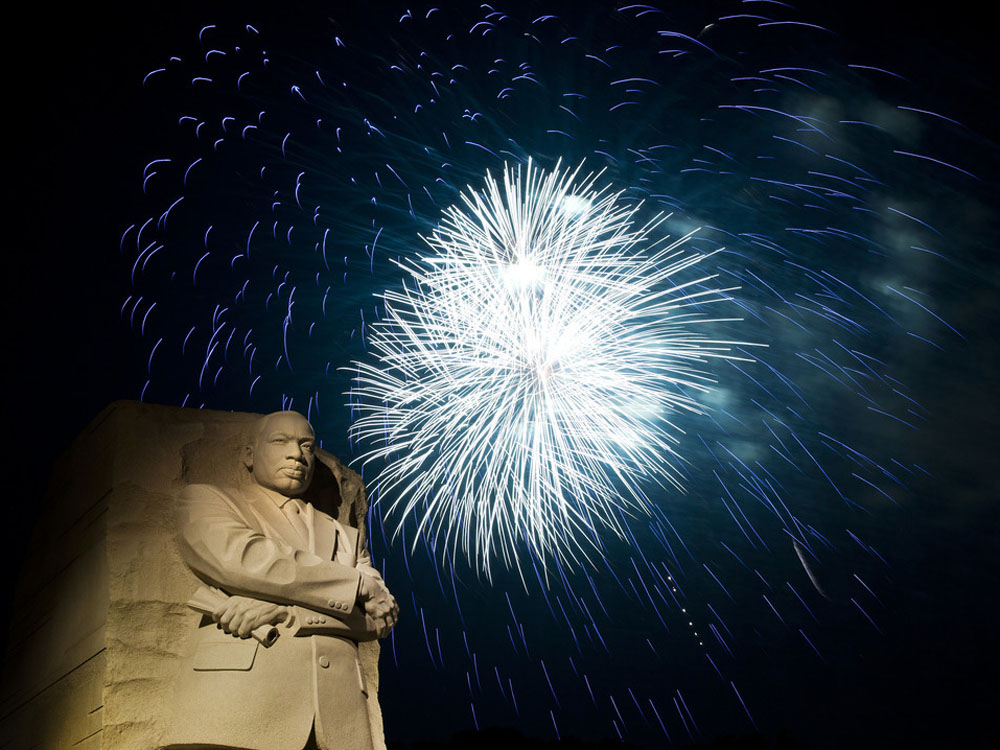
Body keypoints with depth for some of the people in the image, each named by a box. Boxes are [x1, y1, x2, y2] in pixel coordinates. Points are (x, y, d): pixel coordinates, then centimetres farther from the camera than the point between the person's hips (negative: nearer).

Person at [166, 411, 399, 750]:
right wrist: (358, 583, 1)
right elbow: (238, 557, -5)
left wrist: (291, 614, -8)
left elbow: (382, 614, 10)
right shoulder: (204, 499, 16)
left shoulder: (345, 537, 25)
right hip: (237, 698, -3)